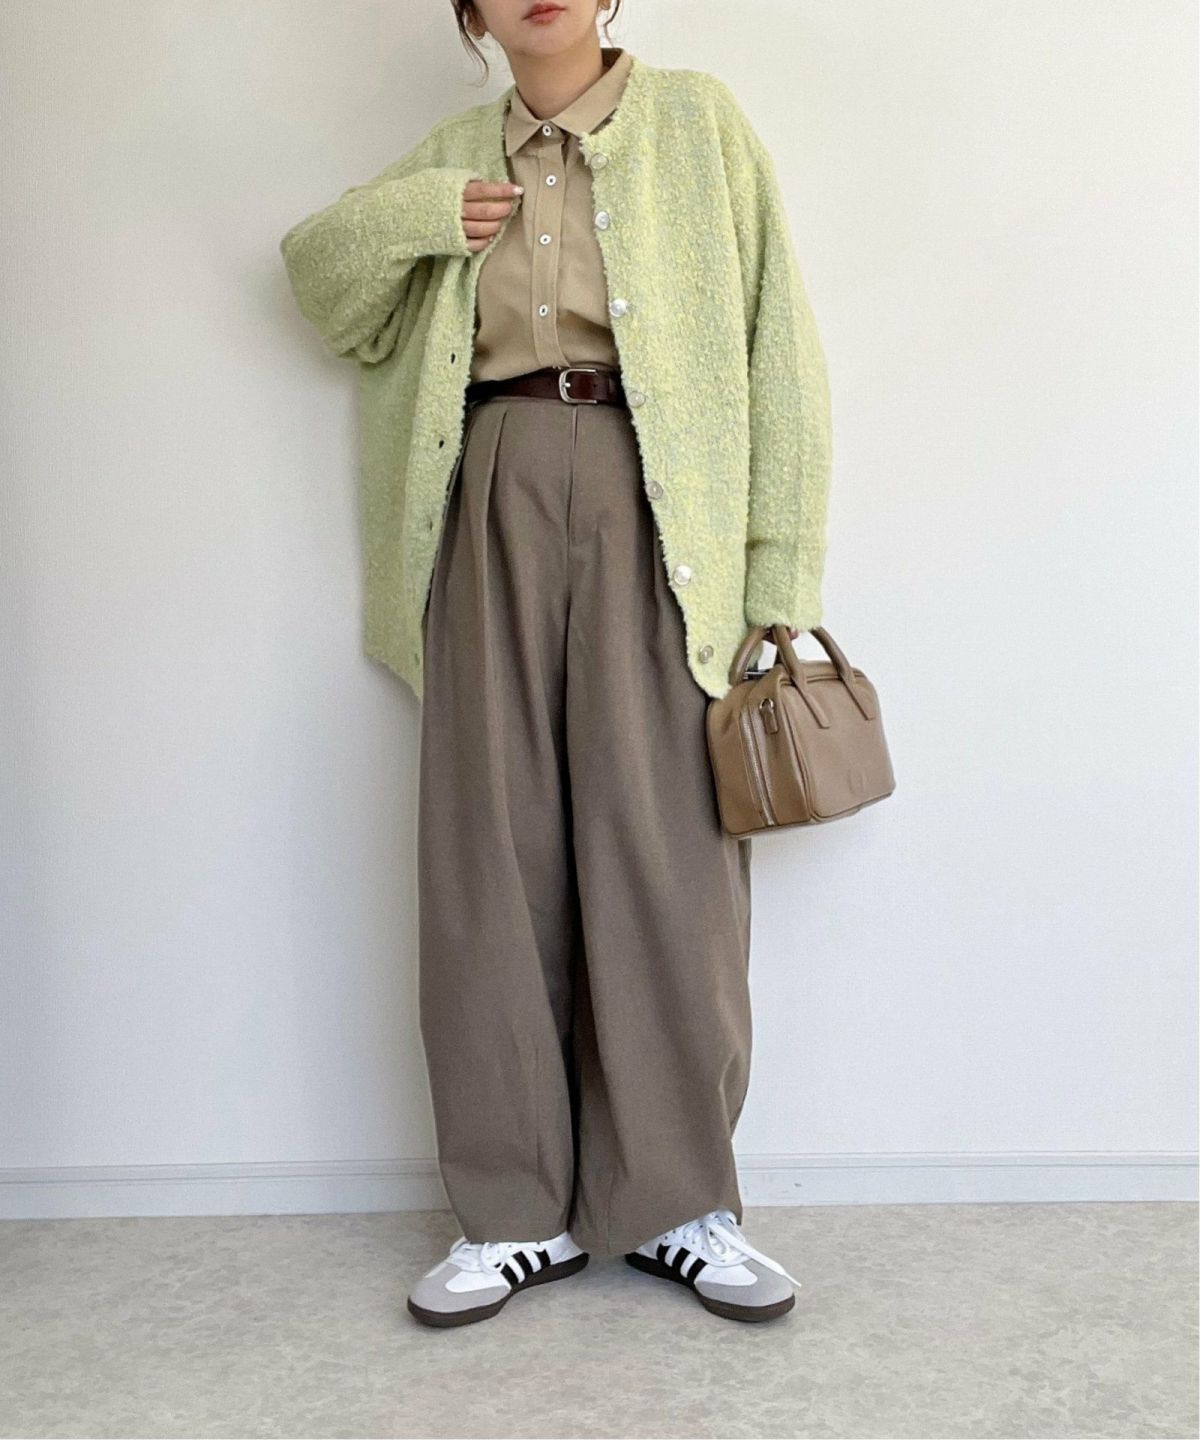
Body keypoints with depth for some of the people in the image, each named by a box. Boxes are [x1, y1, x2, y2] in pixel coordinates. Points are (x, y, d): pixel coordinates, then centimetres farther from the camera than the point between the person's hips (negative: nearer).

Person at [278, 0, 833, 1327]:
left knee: (666, 845, -5)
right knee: (492, 847, -1)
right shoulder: (458, 157, 19)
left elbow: (775, 336, 2)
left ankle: (673, 1200, 11)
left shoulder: (696, 121, 9)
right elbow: (321, 274, 28)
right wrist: (419, 214, 6)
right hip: (497, 500, 3)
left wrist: (780, 564, -7)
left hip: (657, 505, -2)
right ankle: (520, 1211, 11)